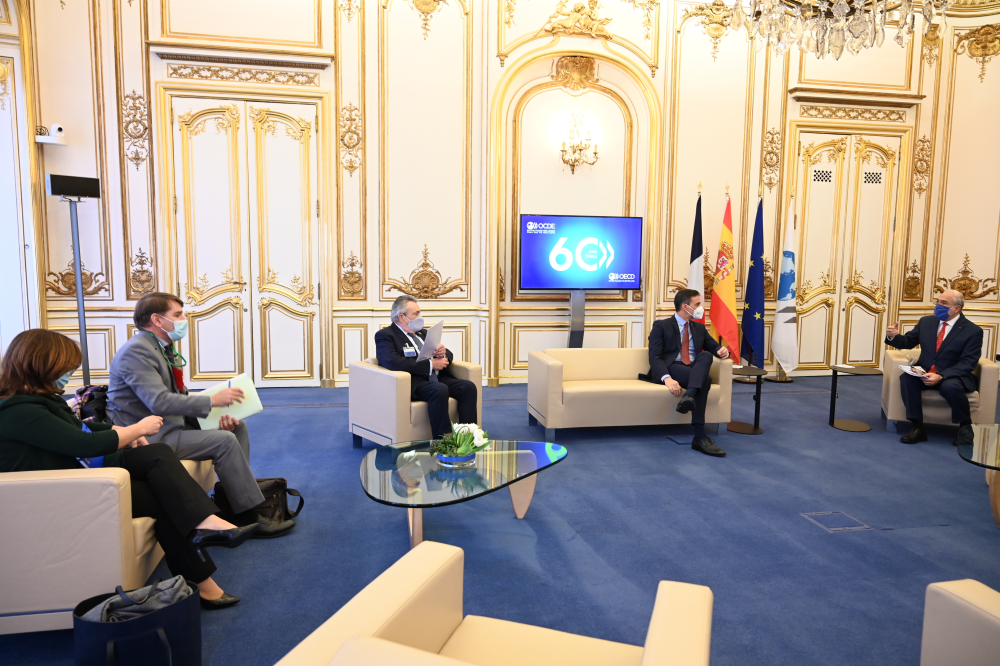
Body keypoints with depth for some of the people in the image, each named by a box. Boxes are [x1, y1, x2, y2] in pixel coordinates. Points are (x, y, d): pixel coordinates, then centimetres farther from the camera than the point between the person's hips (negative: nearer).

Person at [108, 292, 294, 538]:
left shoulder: (164, 348, 12)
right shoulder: (137, 351, -18)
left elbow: (179, 396, 13)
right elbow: (159, 402, -29)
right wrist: (212, 401, -24)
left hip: (170, 423, 10)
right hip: (149, 437, -10)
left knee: (237, 427, 4)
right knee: (225, 441, -22)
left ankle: (234, 498, 6)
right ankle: (249, 518, -14)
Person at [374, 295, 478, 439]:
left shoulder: (423, 333, 23)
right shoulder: (385, 335, 0)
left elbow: (449, 356, 24)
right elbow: (393, 362, -19)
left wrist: (443, 353, -3)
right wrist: (430, 364, -17)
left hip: (437, 378, 7)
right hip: (414, 382, -7)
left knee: (468, 386, -18)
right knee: (440, 390, -35)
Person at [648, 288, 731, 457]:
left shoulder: (699, 328, 22)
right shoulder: (661, 326, 3)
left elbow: (714, 347, 23)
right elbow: (654, 357, -9)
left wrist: (722, 350, -5)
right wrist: (667, 378, -28)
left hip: (695, 370, 5)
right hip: (670, 369, -5)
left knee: (706, 355, -32)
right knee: (705, 379, -34)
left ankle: (689, 396, -50)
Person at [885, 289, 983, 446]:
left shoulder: (973, 331, -8)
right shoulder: (926, 321, 5)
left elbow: (967, 363, -14)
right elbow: (908, 342, 13)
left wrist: (941, 376, -30)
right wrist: (894, 337, -13)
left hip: (953, 376, -4)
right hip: (925, 373, 4)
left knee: (950, 387, -38)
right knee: (906, 378, -29)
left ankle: (965, 426, -8)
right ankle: (918, 427, -24)